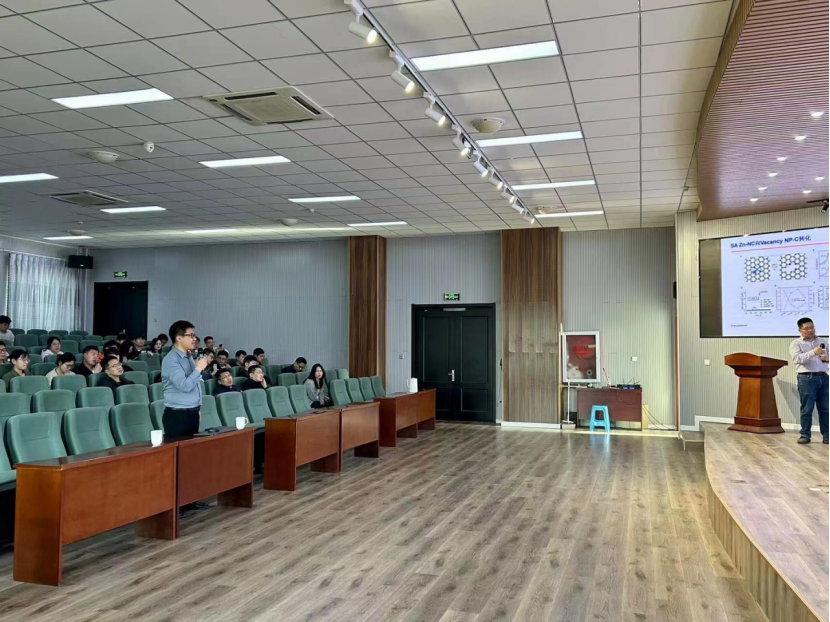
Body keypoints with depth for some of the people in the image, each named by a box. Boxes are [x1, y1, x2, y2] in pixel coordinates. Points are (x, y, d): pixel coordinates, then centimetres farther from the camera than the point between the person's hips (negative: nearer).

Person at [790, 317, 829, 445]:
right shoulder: (796, 343, 1)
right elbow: (797, 358, -15)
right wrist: (813, 352, -26)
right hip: (807, 378, -4)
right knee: (807, 409, -2)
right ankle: (805, 435, 6)